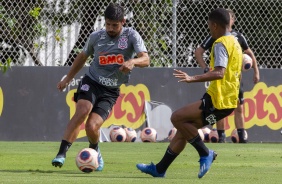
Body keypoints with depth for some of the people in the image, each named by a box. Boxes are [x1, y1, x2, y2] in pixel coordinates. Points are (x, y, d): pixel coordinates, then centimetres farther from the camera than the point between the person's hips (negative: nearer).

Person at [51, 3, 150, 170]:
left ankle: (94, 151, 20)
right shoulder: (96, 37, 1)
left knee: (92, 126, -16)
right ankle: (62, 154, -30)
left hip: (111, 91, -1)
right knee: (82, 111, -30)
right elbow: (83, 56, 20)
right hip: (91, 82, 1)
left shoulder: (131, 36, -6)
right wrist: (68, 78, 24)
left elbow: (146, 59, -18)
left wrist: (132, 62, -40)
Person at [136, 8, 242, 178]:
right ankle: (160, 169, 17)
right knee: (184, 127, 14)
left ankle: (205, 153, -5)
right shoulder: (235, 43, 16)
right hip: (230, 100, 10)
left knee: (177, 118, -11)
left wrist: (193, 78, -35)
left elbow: (219, 73, -29)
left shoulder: (221, 44, -14)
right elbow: (237, 75, 26)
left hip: (217, 101, -10)